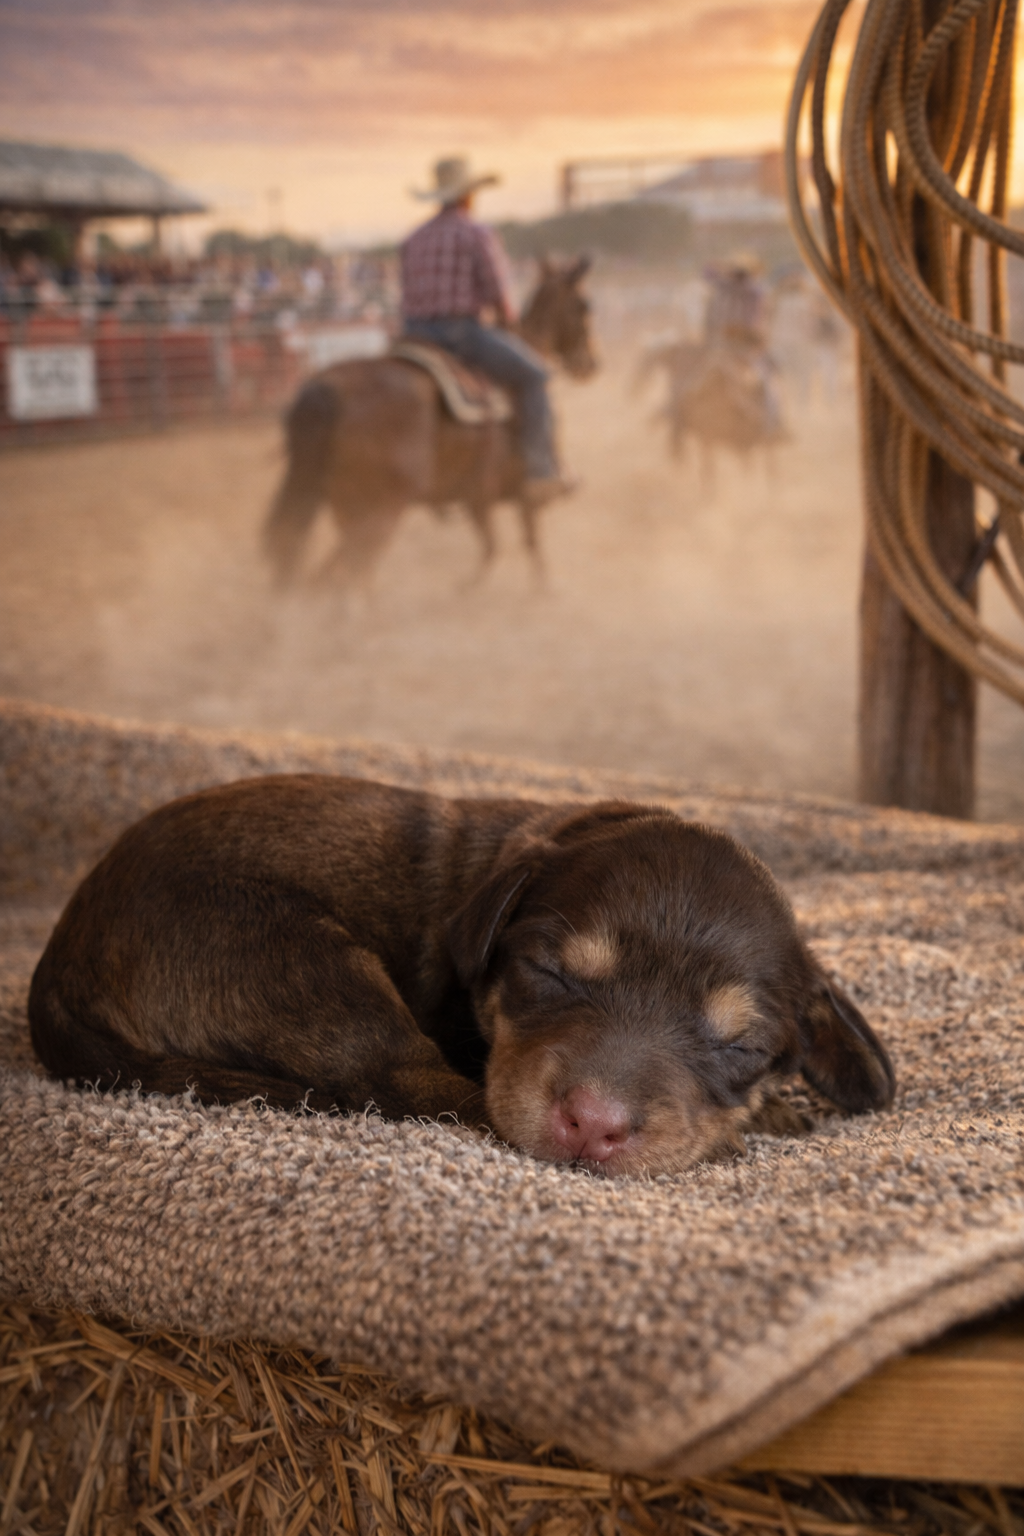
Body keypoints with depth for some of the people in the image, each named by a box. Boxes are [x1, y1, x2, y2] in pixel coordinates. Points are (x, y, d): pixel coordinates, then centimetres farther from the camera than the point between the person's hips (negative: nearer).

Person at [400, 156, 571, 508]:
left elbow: (409, 297, 17)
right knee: (532, 376, 5)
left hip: (416, 334, 7)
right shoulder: (479, 235, -5)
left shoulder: (415, 239, 16)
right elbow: (498, 294, -9)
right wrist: (507, 318, 10)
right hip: (464, 330, -7)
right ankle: (540, 471, -5)